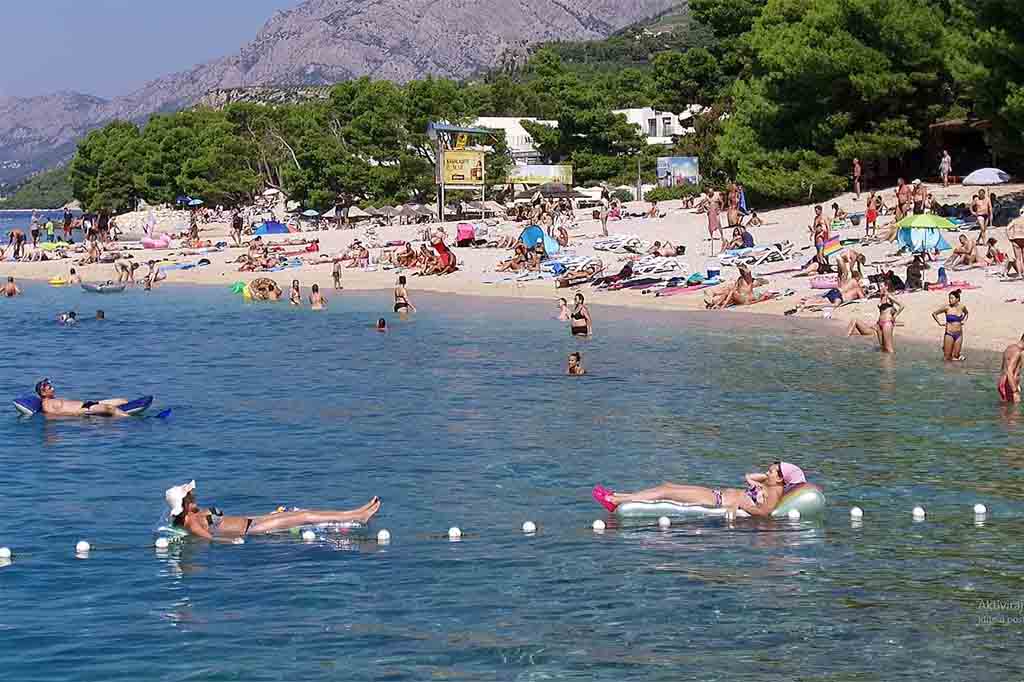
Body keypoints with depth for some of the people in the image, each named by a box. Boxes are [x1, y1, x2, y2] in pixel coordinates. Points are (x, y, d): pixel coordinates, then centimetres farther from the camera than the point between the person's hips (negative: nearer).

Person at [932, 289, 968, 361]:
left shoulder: (962, 307, 1)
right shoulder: (947, 308, -10)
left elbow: (966, 313, 25)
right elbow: (934, 313, 1)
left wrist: (964, 320, 11)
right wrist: (939, 323, -2)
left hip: (959, 334, 3)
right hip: (949, 334, -3)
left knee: (955, 356, 5)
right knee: (947, 357, 3)